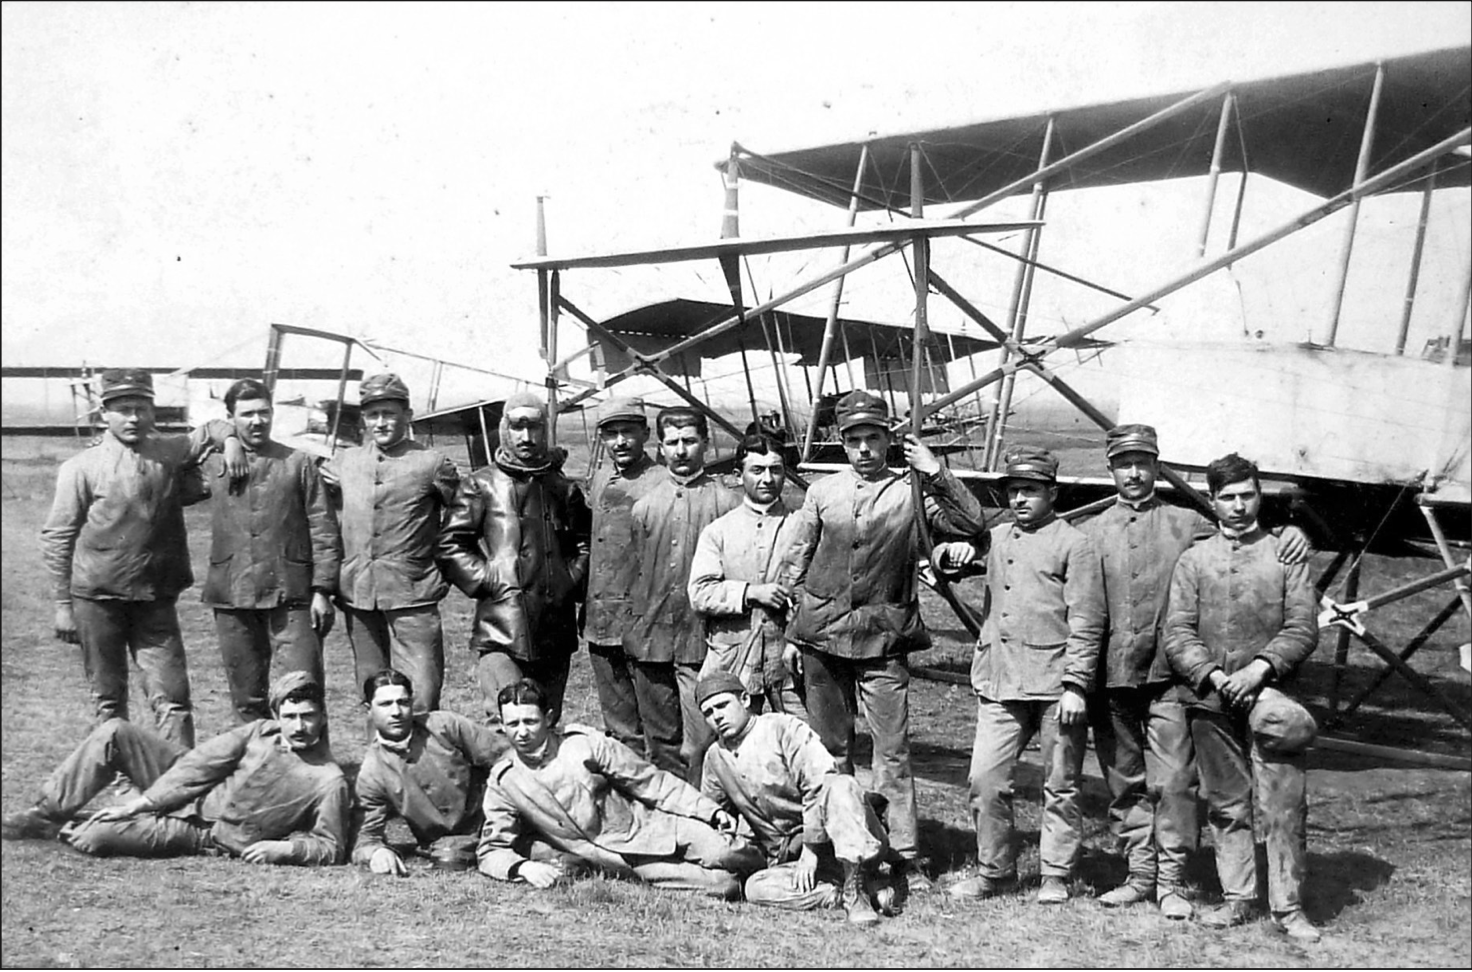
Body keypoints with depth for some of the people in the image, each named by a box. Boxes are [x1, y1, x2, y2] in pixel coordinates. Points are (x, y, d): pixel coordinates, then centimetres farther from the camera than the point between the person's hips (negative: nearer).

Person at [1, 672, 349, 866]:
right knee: (113, 732, -11)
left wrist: (285, 848, -28)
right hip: (188, 794, 5)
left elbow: (331, 848, -10)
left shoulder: (328, 780, -15)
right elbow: (201, 763, -4)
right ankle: (47, 814, 3)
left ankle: (66, 829, 14)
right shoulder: (260, 732, -2)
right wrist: (138, 803, -10)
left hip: (203, 837, -5)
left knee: (91, 838, -23)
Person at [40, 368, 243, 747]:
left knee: (172, 697, -4)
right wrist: (63, 605, -2)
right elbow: (56, 538, 2)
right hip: (96, 598, -2)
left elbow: (210, 431, 24)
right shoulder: (81, 467, 0)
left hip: (155, 598, 2)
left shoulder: (169, 452, 7)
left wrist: (229, 439, 0)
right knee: (108, 700, 7)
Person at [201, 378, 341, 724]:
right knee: (247, 699, 8)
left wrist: (322, 590, -3)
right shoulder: (214, 464, 8)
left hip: (291, 595, -2)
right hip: (233, 598, 2)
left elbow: (323, 530, 3)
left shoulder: (299, 464, 4)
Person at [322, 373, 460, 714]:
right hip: (358, 596, 4)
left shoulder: (432, 463, 0)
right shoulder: (345, 462, 12)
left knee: (421, 700, -10)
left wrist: (443, 563, 3)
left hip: (412, 596, -4)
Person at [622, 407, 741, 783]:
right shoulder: (644, 503, 9)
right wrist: (630, 631, 10)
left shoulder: (725, 503, -1)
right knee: (661, 743, 12)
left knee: (701, 744, -7)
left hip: (703, 641, -4)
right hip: (651, 638, 4)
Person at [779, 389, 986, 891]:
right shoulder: (822, 493, 8)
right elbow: (795, 564, 12)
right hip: (821, 636, 3)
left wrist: (936, 473, -15)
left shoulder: (912, 491, 2)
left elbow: (970, 525, -10)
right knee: (831, 747, 11)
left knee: (893, 751, -4)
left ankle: (904, 855, 1)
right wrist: (791, 632, 9)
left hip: (883, 640, -2)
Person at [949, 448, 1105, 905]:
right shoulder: (996, 539, 15)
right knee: (986, 779, 0)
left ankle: (1056, 876, 16)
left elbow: (1086, 622, -6)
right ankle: (993, 870, 15)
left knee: (1060, 786, 5)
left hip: (1055, 684, -5)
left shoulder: (1073, 545, -2)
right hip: (999, 683, 5)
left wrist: (1075, 686, -12)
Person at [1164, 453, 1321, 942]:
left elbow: (1304, 629, 0)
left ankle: (1288, 906, 2)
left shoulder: (1286, 554, 7)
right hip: (1211, 701, 2)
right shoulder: (1194, 559, 10)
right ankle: (1236, 899, 17)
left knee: (1283, 806, -5)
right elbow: (1177, 633, 4)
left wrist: (1261, 668, -13)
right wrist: (1212, 675, -11)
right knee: (1226, 807, 8)